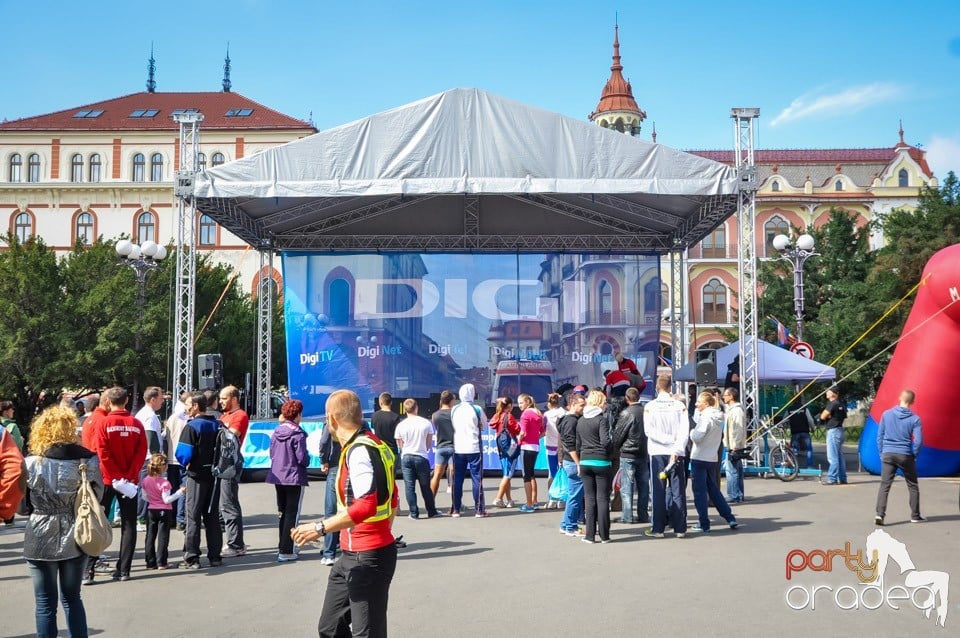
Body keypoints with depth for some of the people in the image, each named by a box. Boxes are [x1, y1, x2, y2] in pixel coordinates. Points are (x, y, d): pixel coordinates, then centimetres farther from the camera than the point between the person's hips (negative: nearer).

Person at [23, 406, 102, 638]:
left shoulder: (32, 462, -10)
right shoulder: (88, 460, -7)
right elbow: (97, 493, 0)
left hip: (41, 539, -2)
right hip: (76, 537, 2)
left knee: (45, 603, 8)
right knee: (72, 598, 18)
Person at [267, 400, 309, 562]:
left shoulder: (277, 432, 5)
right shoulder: (298, 434, -16)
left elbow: (271, 453, 12)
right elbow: (302, 458, -18)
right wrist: (307, 460, 3)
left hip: (278, 477, 7)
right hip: (294, 478, -7)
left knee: (283, 512, 19)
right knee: (292, 514, -1)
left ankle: (283, 547, 26)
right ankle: (286, 552, -2)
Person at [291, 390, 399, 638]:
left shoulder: (359, 451, -19)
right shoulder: (372, 444, 10)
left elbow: (365, 506, -31)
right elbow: (392, 498, 19)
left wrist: (320, 528, -27)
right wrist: (384, 532, 27)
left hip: (368, 558, -10)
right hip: (351, 556, 10)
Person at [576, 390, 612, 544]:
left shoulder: (580, 421, 8)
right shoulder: (601, 420, -10)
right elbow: (605, 442, -20)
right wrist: (610, 451, 0)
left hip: (585, 462, 5)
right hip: (601, 462, -5)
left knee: (589, 498, 8)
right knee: (602, 498, 2)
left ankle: (590, 535, 7)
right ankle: (604, 535, 5)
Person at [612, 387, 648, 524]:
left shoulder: (627, 413, -14)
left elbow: (618, 434, -8)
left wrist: (616, 447, 10)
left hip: (628, 454, -5)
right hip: (644, 453, 5)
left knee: (626, 486, 0)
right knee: (643, 485, 10)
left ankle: (627, 516, 0)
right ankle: (643, 515, 14)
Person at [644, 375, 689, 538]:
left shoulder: (650, 406, -2)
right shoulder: (680, 406, -1)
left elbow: (649, 430, -11)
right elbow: (685, 431, -9)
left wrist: (668, 439, -7)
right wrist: (676, 450, -12)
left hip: (657, 453, -1)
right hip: (677, 452, 1)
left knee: (658, 491, 3)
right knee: (678, 491, 5)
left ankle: (658, 528, 3)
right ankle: (680, 528, 6)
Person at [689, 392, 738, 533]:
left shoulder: (706, 417, -16)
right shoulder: (718, 417, 10)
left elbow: (696, 437, -24)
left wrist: (691, 431, -3)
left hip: (699, 459, -8)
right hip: (712, 459, 8)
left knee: (700, 492, 1)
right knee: (714, 490, 19)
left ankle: (704, 524, 5)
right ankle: (730, 518, 16)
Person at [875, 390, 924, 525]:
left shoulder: (887, 414, 0)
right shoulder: (914, 419, -6)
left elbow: (879, 436, 4)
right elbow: (918, 441, -10)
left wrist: (882, 453, 12)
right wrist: (913, 455, 5)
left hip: (888, 454, 1)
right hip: (905, 456, -1)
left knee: (884, 485, -1)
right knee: (913, 486, 15)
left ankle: (880, 513, -16)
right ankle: (915, 516, 21)